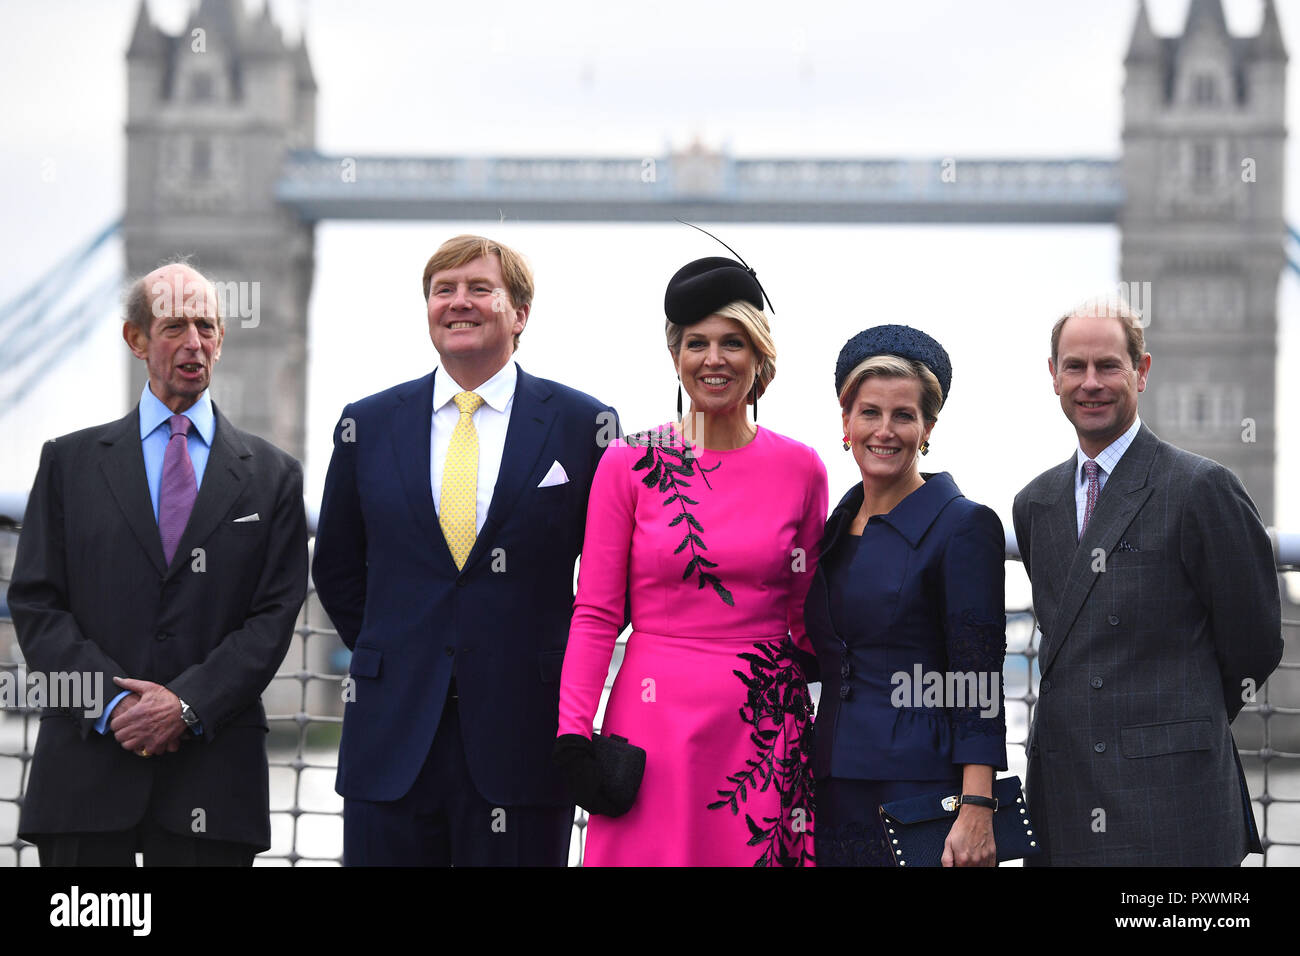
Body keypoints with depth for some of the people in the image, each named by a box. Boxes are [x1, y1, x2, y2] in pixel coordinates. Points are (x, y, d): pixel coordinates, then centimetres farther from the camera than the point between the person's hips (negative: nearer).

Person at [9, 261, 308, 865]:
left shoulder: (271, 475, 9)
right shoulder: (69, 463, 10)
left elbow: (275, 615, 2)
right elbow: (35, 604, 4)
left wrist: (187, 703, -10)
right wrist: (111, 699, -10)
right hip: (87, 766, 0)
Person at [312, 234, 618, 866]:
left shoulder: (583, 425, 3)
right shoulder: (368, 426, 9)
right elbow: (337, 570, 18)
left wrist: (566, 668, 3)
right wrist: (387, 660, 9)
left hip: (522, 738, -2)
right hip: (392, 741, 2)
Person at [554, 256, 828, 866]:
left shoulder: (801, 469, 6)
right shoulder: (630, 464, 2)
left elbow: (805, 614, 13)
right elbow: (594, 614, 2)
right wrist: (573, 735, -7)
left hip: (767, 725, 1)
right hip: (657, 719, -1)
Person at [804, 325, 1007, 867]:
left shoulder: (964, 527, -6)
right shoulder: (836, 528, 14)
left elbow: (978, 688, -11)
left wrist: (976, 812, -18)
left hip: (919, 788, -6)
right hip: (834, 795, 6)